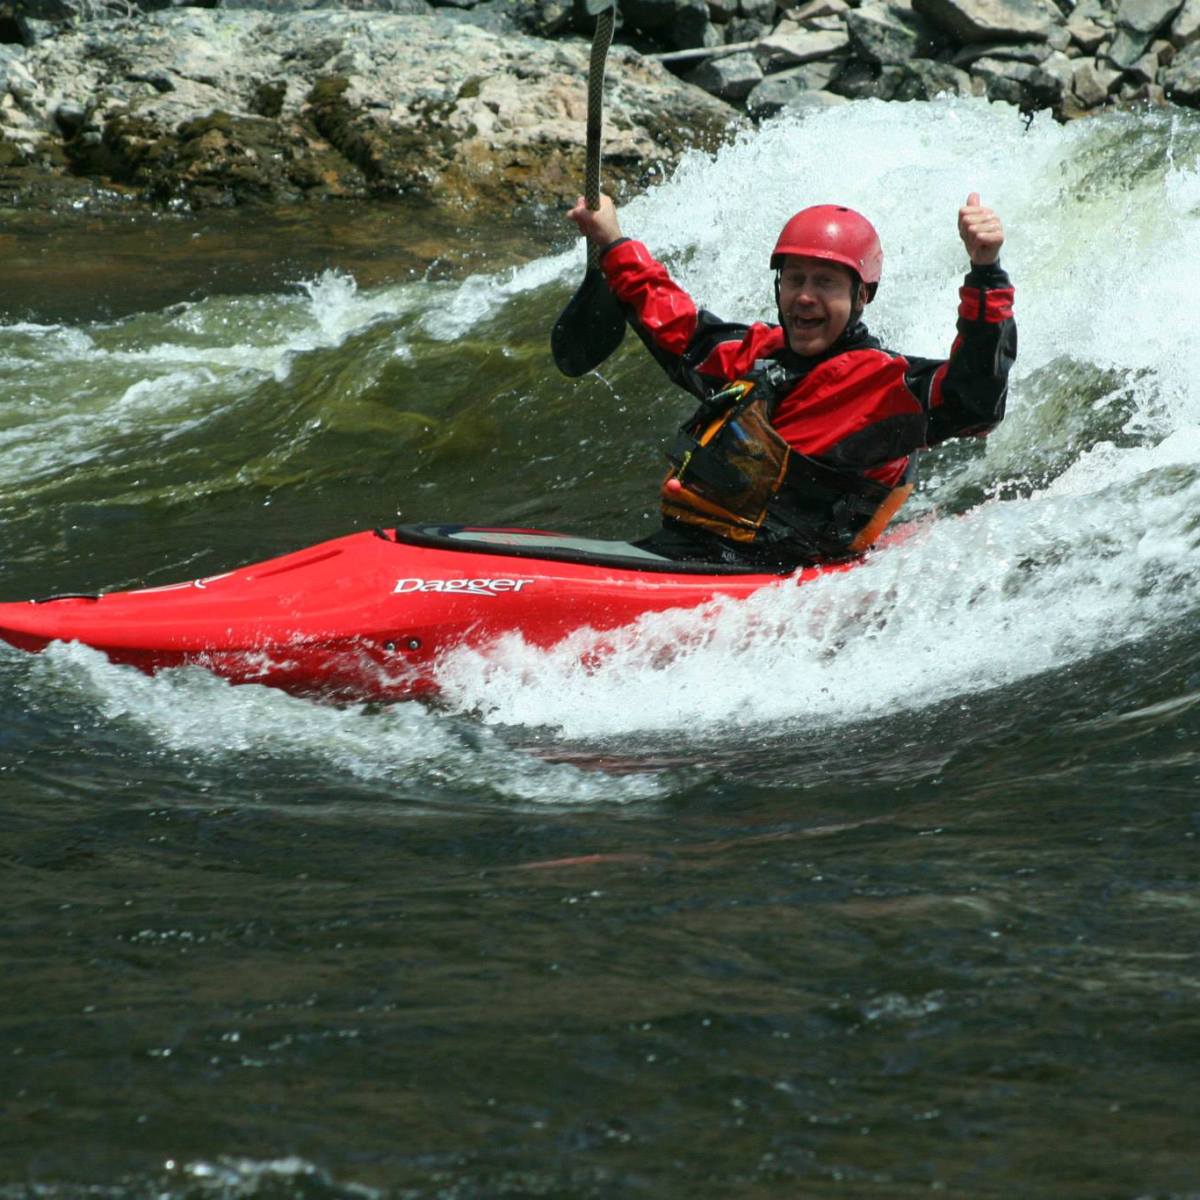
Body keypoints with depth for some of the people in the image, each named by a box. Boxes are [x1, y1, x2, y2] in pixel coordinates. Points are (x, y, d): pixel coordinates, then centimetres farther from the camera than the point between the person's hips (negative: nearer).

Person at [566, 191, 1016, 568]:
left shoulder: (891, 386, -3)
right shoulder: (754, 353, 18)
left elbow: (975, 399, -21)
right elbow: (671, 323, 36)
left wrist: (986, 272, -29)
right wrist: (613, 245, 40)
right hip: (677, 546, 7)